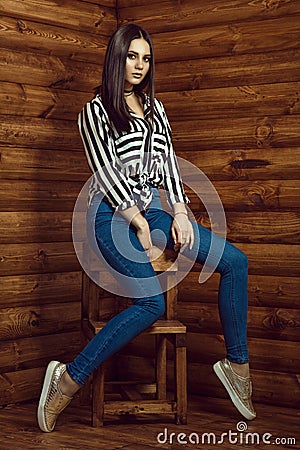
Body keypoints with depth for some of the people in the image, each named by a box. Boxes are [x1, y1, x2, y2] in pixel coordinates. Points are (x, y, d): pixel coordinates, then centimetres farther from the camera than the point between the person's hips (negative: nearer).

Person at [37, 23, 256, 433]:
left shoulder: (154, 107, 19)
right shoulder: (96, 111, 0)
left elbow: (169, 161, 14)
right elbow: (105, 172, -7)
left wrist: (179, 212, -1)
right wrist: (140, 226, -11)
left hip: (152, 207, 7)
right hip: (113, 213, -7)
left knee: (235, 261, -5)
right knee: (152, 302, -26)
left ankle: (236, 363, 3)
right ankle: (69, 378, -19)